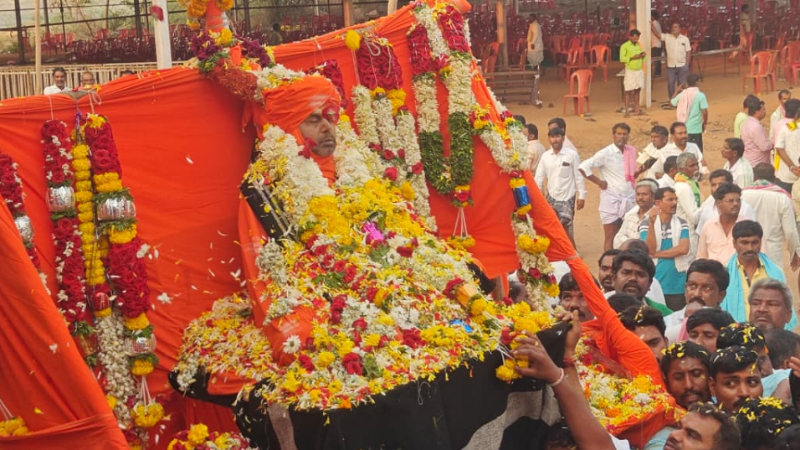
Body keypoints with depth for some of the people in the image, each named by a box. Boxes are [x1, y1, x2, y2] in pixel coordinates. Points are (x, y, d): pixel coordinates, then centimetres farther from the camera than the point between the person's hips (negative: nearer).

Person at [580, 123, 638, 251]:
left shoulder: (631, 151, 7)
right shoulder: (606, 153, -10)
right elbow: (583, 167, -14)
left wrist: (641, 170, 3)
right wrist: (599, 182, -11)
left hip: (630, 200, 5)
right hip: (611, 200, -5)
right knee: (610, 237, 2)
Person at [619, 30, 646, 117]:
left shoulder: (639, 45, 10)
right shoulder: (625, 46, -7)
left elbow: (642, 57, 17)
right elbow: (622, 59, -14)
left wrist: (643, 55, -5)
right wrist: (632, 57, -22)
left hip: (639, 71, 5)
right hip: (630, 71, -5)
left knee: (637, 90, 8)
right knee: (628, 91, -4)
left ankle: (636, 109, 15)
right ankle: (627, 111, -2)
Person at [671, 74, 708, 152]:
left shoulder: (682, 94, 1)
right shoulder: (700, 95, -13)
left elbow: (672, 103, 17)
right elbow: (704, 112, -16)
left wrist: (677, 91, 26)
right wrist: (705, 123, 1)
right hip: (695, 129, -5)